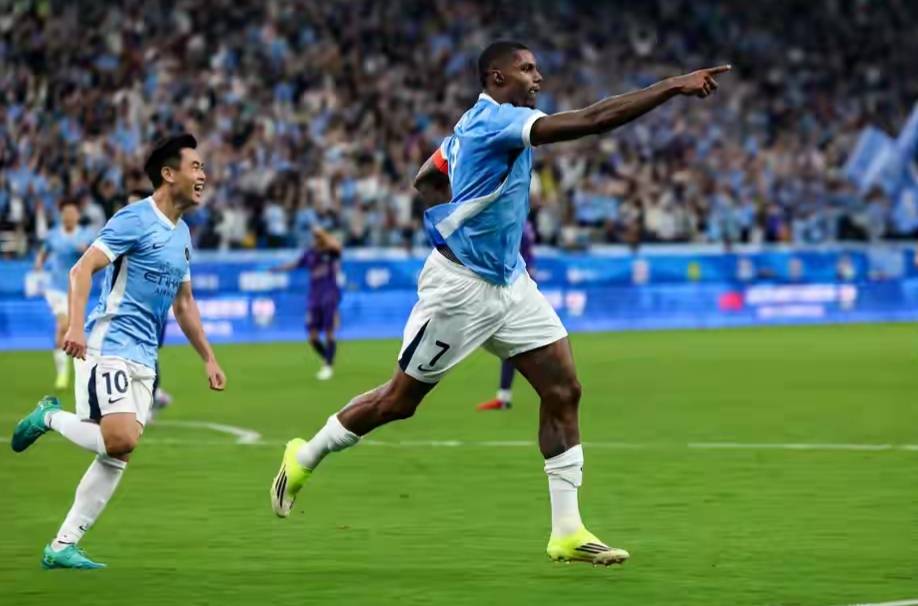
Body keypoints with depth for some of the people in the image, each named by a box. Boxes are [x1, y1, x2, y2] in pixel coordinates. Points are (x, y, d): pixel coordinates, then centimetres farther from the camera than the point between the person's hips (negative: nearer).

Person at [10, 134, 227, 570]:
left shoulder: (182, 234, 17)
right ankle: (51, 417, 5)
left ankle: (63, 546, 4)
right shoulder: (135, 219, -9)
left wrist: (208, 359, 23)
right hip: (108, 348, -8)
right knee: (119, 441, -22)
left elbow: (184, 304, 26)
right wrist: (75, 326, -30)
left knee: (118, 458, 0)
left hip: (143, 360, 8)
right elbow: (83, 268, -17)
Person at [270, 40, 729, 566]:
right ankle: (304, 459, 25)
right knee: (400, 400, 3)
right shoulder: (494, 120, -21)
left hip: (510, 284, 9)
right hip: (461, 285, -9)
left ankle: (568, 532, -1)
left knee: (564, 390, -3)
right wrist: (673, 86, -33)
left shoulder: (479, 123, 9)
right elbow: (590, 121, -32)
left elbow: (426, 181, 23)